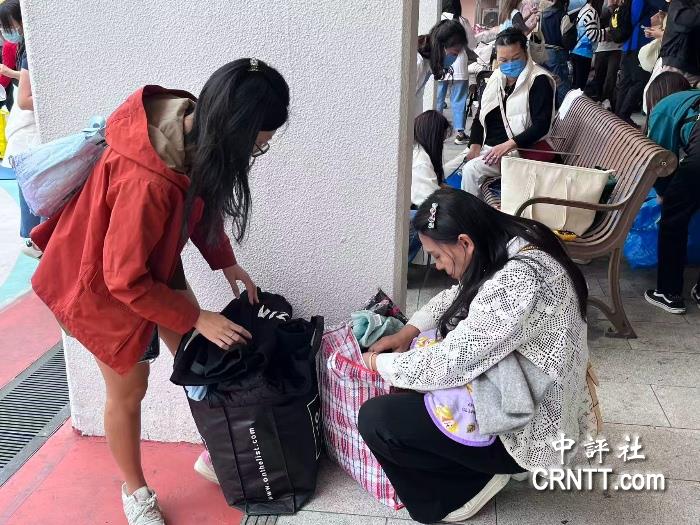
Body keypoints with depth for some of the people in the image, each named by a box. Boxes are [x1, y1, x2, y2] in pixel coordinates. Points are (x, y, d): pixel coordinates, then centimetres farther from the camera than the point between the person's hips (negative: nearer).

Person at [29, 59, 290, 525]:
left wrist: (225, 261, -2)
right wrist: (197, 318, -21)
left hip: (152, 260, 7)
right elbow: (126, 280, -30)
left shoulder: (193, 130, -17)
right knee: (129, 388, 9)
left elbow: (201, 201, 3)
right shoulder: (148, 179, -41)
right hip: (102, 281, -7)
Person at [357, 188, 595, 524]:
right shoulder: (515, 245, -3)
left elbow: (449, 366, -29)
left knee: (375, 419, -15)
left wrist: (380, 363, -12)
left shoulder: (516, 284, -33)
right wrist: (410, 330, 3)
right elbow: (460, 295, 14)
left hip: (529, 428, -10)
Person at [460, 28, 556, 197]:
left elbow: (541, 126, -16)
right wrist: (475, 146, -2)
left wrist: (507, 145, -23)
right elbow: (480, 116, 15)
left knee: (471, 170, -28)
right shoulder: (496, 79, 13)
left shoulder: (539, 80, -9)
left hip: (518, 150, -7)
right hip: (486, 148, 7)